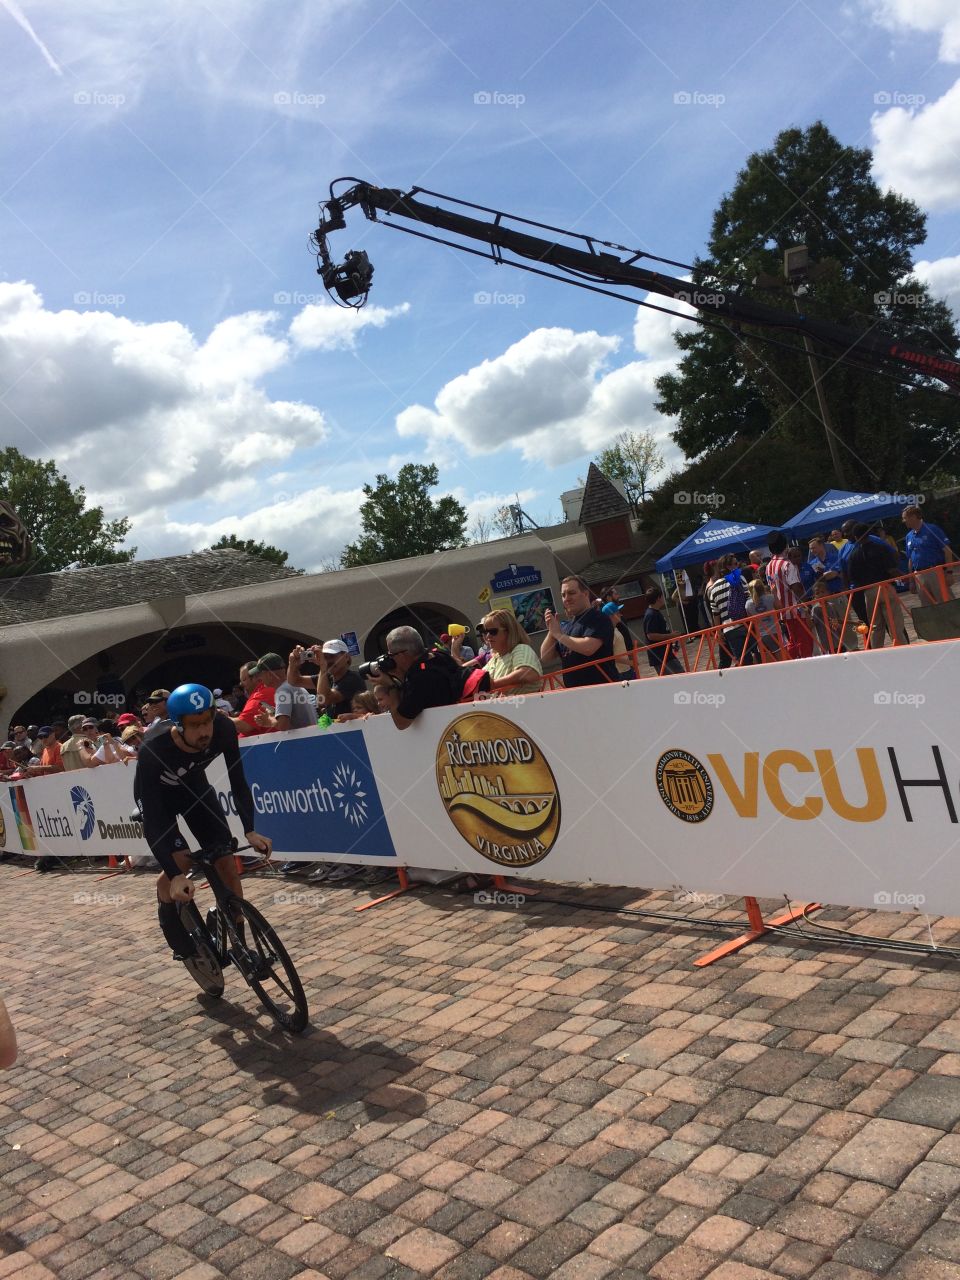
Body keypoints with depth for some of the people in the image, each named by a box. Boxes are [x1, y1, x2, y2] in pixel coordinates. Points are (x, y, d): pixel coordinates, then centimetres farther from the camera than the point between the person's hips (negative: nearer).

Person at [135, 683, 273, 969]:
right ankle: (178, 941, 2)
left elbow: (238, 782, -20)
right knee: (180, 861, -22)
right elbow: (152, 821, -39)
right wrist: (175, 876, -46)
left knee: (226, 864, -4)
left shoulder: (224, 729, -32)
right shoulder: (152, 753, -40)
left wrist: (250, 831, -31)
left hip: (194, 787, 3)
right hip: (157, 797, -3)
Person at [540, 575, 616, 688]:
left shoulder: (598, 619, -5)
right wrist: (551, 631, -1)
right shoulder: (565, 625, 16)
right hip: (572, 691, 6)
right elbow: (545, 658, 14)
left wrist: (558, 634, -10)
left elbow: (588, 648, -22)